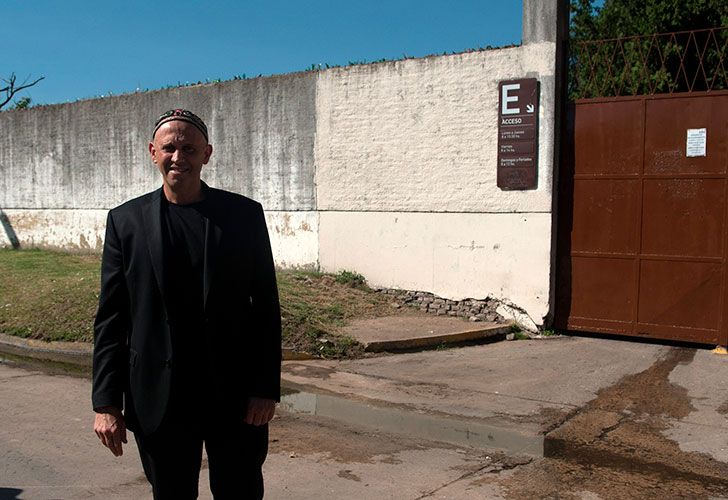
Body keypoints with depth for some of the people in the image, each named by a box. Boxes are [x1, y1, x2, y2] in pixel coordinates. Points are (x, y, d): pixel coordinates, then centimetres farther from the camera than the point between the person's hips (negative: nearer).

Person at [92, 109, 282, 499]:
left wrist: (266, 388, -5)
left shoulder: (243, 215, -1)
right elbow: (110, 319, 2)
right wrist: (105, 402, -2)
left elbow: (266, 307, -1)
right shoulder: (126, 221, 2)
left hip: (236, 398, 0)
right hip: (159, 403, 1)